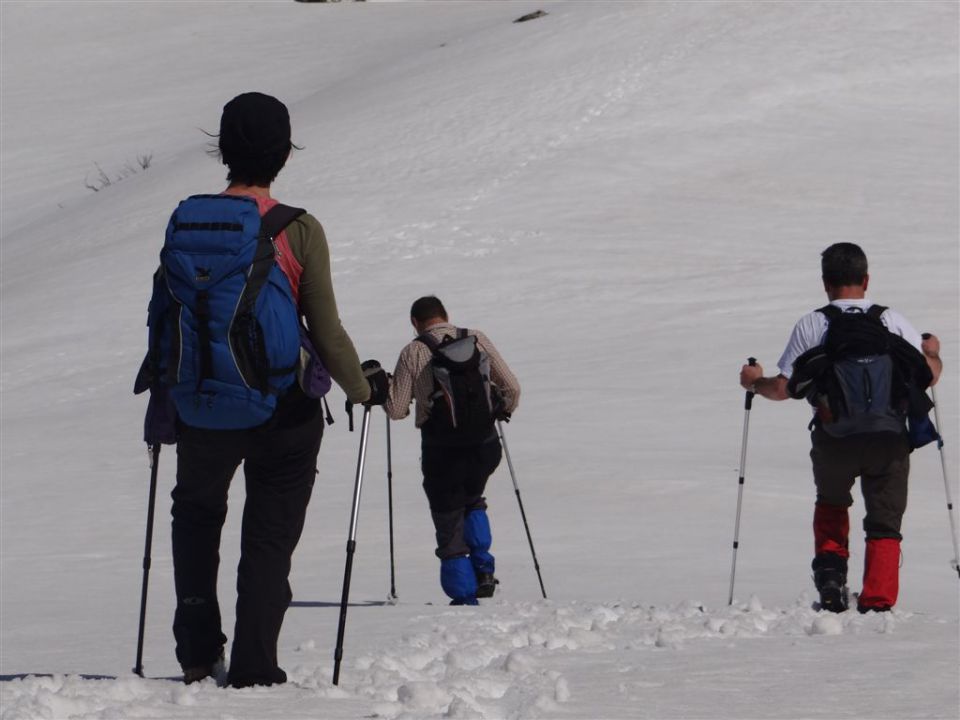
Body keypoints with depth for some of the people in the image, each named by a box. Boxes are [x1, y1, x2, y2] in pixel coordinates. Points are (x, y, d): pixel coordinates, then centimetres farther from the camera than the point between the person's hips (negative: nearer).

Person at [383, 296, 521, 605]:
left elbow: (397, 409, -3)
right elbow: (511, 387, 4)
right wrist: (503, 412, 24)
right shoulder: (476, 339, 4)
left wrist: (382, 388, 17)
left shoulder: (413, 353, -3)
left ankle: (463, 596, 6)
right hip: (484, 444, 3)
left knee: (449, 521, 9)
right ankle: (482, 567, 13)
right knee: (472, 501, 29)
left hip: (441, 450, -3)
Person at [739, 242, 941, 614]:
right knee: (884, 524, 11)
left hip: (834, 438, 0)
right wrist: (933, 353, 28)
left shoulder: (811, 326, 1)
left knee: (831, 504, 29)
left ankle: (831, 572, 9)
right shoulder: (893, 321, 4)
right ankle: (877, 604, -1)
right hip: (888, 438, 0)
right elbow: (928, 374, 5)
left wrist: (754, 382, 22)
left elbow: (782, 389, 0)